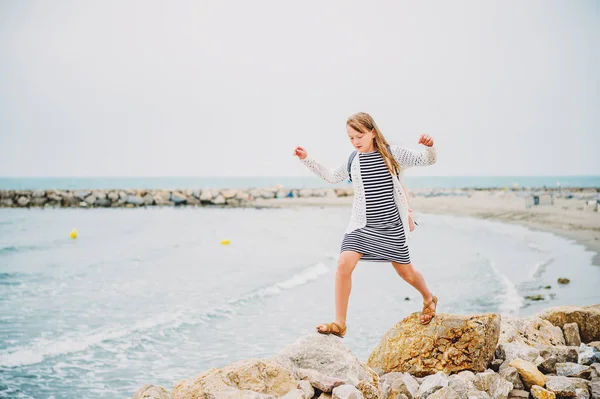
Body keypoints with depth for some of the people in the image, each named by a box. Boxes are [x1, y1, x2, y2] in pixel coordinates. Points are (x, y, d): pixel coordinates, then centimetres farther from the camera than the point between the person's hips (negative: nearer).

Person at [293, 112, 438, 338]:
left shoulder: (394, 154, -6)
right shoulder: (352, 161, 3)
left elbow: (428, 160, 0)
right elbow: (332, 177, 21)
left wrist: (429, 147, -23)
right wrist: (307, 160, 13)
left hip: (391, 226, -2)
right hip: (362, 225, 2)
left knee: (406, 272, 10)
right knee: (344, 263, -19)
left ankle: (429, 298, 45)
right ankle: (339, 324, -11)